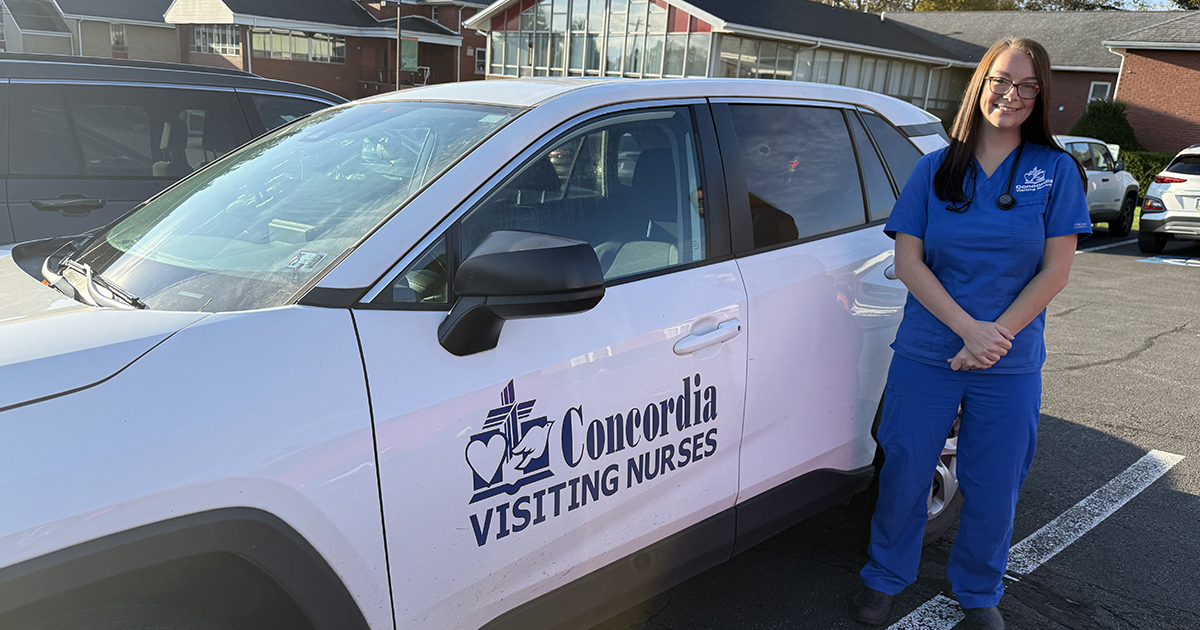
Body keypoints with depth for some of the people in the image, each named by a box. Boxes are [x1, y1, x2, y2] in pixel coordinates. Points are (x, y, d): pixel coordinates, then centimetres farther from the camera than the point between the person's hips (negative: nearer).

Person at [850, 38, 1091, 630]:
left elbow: (1055, 271, -4)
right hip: (925, 354, 0)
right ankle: (885, 577, 33)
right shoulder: (934, 169, 1)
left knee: (992, 488, 11)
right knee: (905, 471, 9)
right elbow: (907, 260, -5)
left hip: (1011, 366, 0)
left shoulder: (1056, 170, 0)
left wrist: (996, 337, -15)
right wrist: (968, 328, -16)